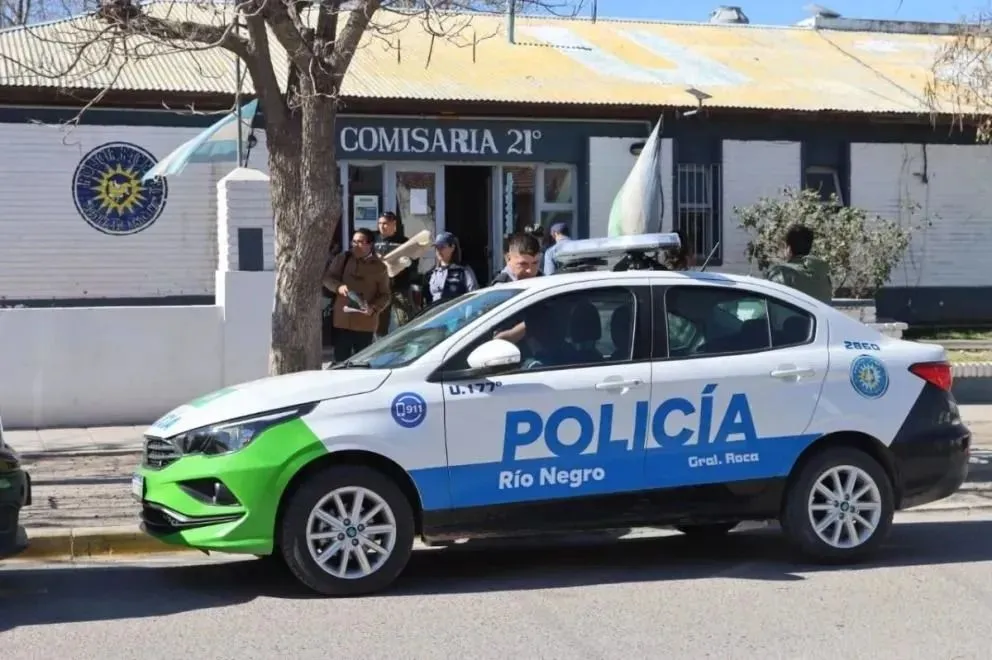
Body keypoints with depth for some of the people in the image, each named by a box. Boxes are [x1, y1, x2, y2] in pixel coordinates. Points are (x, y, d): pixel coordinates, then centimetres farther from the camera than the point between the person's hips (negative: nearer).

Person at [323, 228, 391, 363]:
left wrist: (374, 308, -19)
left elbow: (385, 295, 0)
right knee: (340, 361, 6)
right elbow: (327, 277, 7)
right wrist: (338, 286, -14)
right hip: (342, 320, 2)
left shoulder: (379, 267, -2)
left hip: (365, 324, -2)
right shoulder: (343, 258, 4)